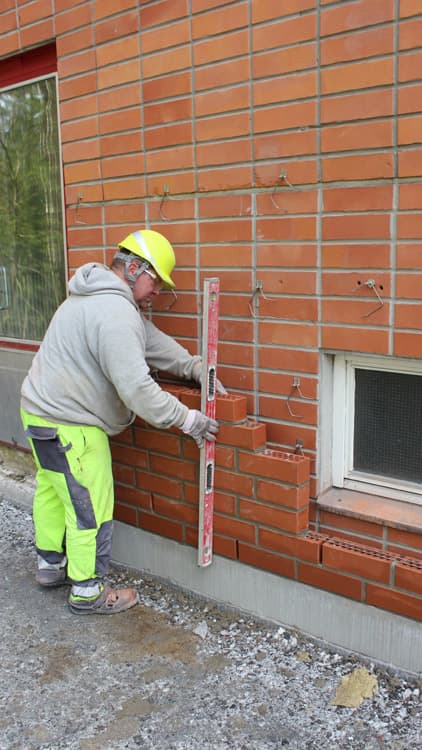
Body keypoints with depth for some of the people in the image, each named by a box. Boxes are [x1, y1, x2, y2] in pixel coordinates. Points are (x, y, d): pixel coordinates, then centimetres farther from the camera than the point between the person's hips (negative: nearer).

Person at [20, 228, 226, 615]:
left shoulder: (100, 296, 10)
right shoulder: (114, 312, -26)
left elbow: (155, 343, 10)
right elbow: (136, 388, -29)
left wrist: (199, 369, 2)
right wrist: (186, 419, -20)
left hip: (41, 409, 11)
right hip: (69, 426, -11)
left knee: (52, 491, 24)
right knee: (91, 509, 2)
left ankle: (50, 564, 43)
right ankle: (88, 591, 18)